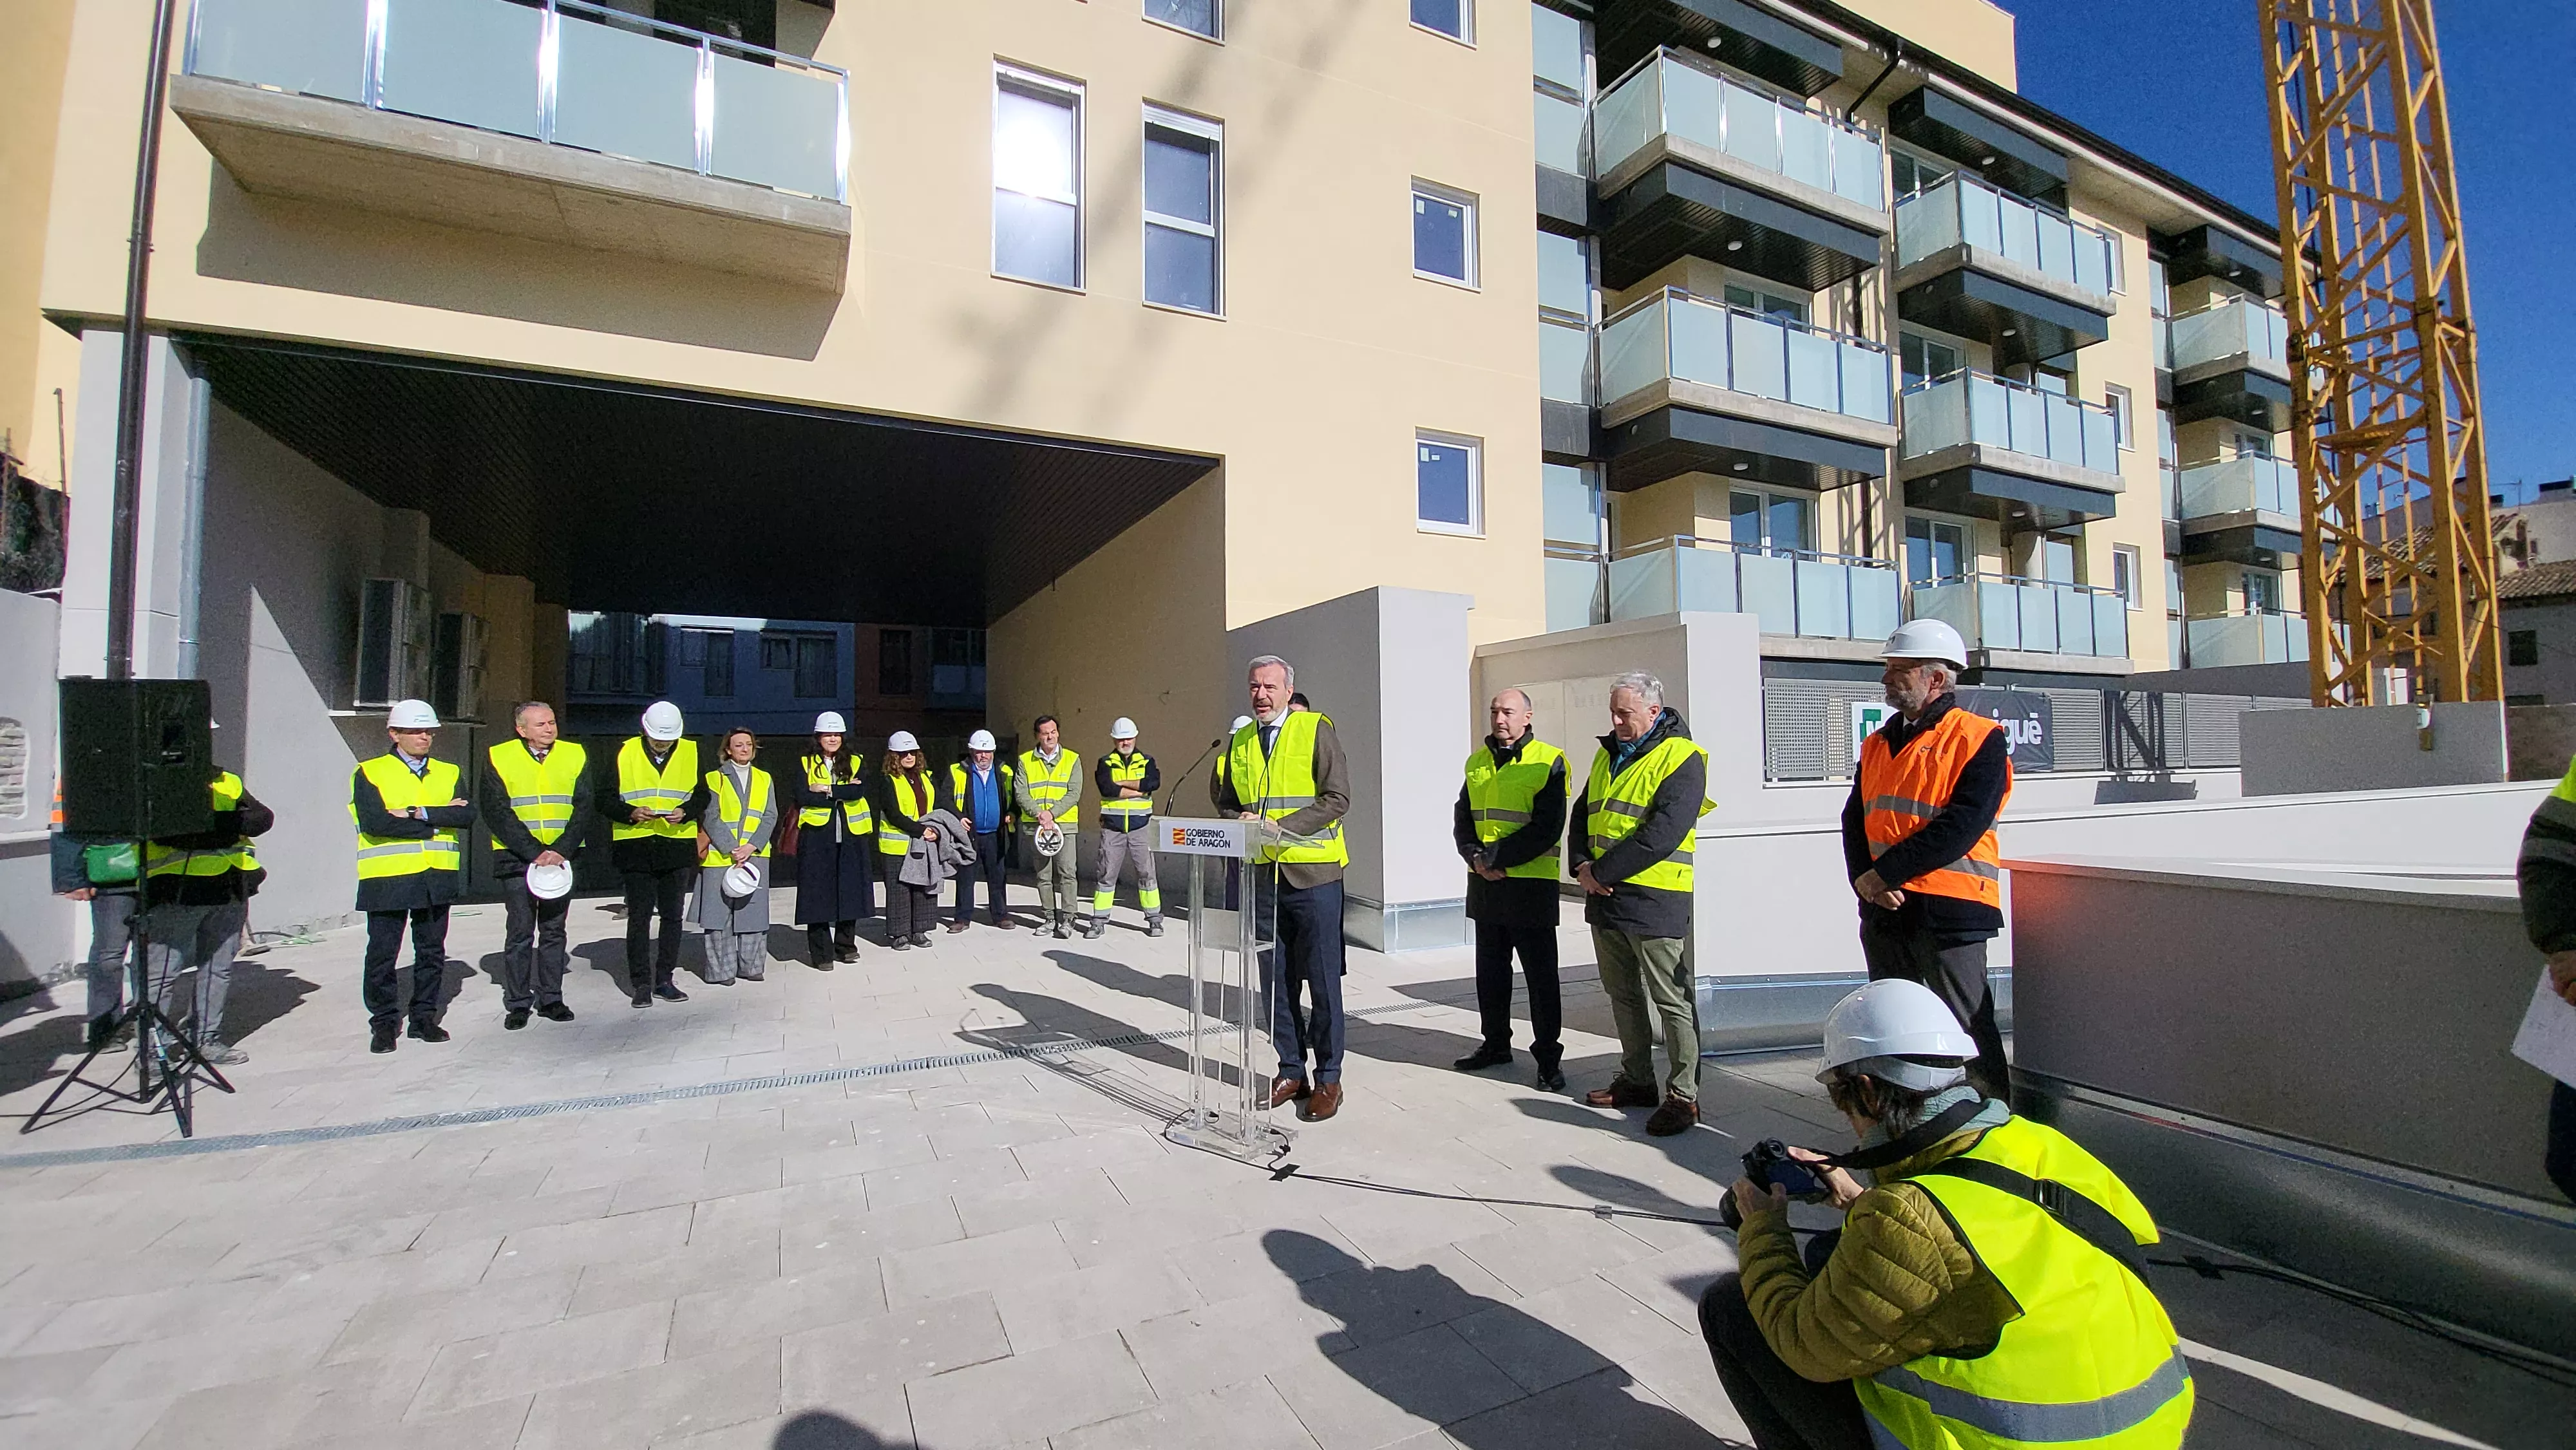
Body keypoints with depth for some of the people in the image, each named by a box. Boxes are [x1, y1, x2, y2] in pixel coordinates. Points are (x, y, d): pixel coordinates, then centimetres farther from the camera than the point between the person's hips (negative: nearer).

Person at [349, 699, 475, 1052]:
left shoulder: (450, 773, 12)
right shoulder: (369, 773, 0)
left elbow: (467, 815, -4)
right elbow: (375, 823, -15)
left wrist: (419, 814, -16)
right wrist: (440, 819, -12)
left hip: (437, 878, 3)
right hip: (387, 878, -3)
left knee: (432, 951, 10)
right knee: (383, 954, 5)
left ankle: (425, 1017, 22)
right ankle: (384, 1023, 18)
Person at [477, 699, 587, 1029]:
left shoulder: (575, 755, 5)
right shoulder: (497, 758, 0)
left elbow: (583, 809, 1)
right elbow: (497, 814, -6)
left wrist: (561, 851, -12)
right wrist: (535, 853, -14)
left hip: (562, 857, 2)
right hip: (517, 859, -2)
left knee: (554, 930, 8)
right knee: (519, 933, 2)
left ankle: (550, 999, 17)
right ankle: (517, 1004, 12)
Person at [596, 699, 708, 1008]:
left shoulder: (691, 753, 5)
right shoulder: (625, 753, 0)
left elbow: (702, 796, 8)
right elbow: (606, 799, 0)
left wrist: (685, 812, -11)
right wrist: (631, 813, -18)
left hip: (677, 845, 2)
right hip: (636, 847, -2)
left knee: (672, 915, 8)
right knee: (639, 917, 1)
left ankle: (665, 980, 19)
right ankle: (641, 983, 10)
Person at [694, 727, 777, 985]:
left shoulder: (764, 779, 13)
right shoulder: (714, 779, 5)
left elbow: (770, 817, 5)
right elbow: (710, 818, -4)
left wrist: (751, 847, -9)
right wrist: (732, 850, -14)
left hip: (755, 856, 2)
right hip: (719, 857, -2)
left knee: (753, 911, 4)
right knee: (719, 913, -1)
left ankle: (751, 966, 13)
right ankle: (721, 970, 6)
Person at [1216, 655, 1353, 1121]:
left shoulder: (1317, 729, -4)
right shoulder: (1240, 741, 12)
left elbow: (1337, 798, -11)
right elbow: (1224, 801, 19)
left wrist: (1282, 827, -19)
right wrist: (1239, 821, -4)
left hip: (1313, 872, -5)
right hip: (1262, 874, 5)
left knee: (1323, 980, 3)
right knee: (1276, 980, 12)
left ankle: (1328, 1078, 17)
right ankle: (1291, 1070, 26)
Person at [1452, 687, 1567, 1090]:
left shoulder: (1549, 761, -8)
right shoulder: (1478, 762, 11)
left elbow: (1546, 828, -16)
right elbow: (1462, 818, 10)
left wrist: (1496, 857, -19)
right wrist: (1476, 857, -8)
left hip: (1530, 885, -6)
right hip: (1484, 884, 6)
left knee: (1541, 976, 2)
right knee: (1490, 971, 16)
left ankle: (1548, 1056, 15)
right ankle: (1496, 1043, 31)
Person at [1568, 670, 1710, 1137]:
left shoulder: (1680, 758, -10)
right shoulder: (1608, 755, 15)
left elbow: (1664, 832, -21)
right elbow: (1581, 815, 16)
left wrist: (1604, 872, -18)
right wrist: (1582, 865, -2)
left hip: (1654, 901, -8)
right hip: (1605, 899, 8)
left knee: (1671, 999, 1)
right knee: (1623, 994, 17)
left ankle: (1683, 1094, 12)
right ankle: (1637, 1080, 30)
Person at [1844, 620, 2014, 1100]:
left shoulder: (1980, 738, -6)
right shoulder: (1878, 744, 15)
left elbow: (1964, 824, -17)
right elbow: (1854, 820, 8)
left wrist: (1885, 872, -18)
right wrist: (1864, 878, -10)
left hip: (1949, 911, -7)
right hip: (1884, 911, 7)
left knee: (1966, 1033, -1)